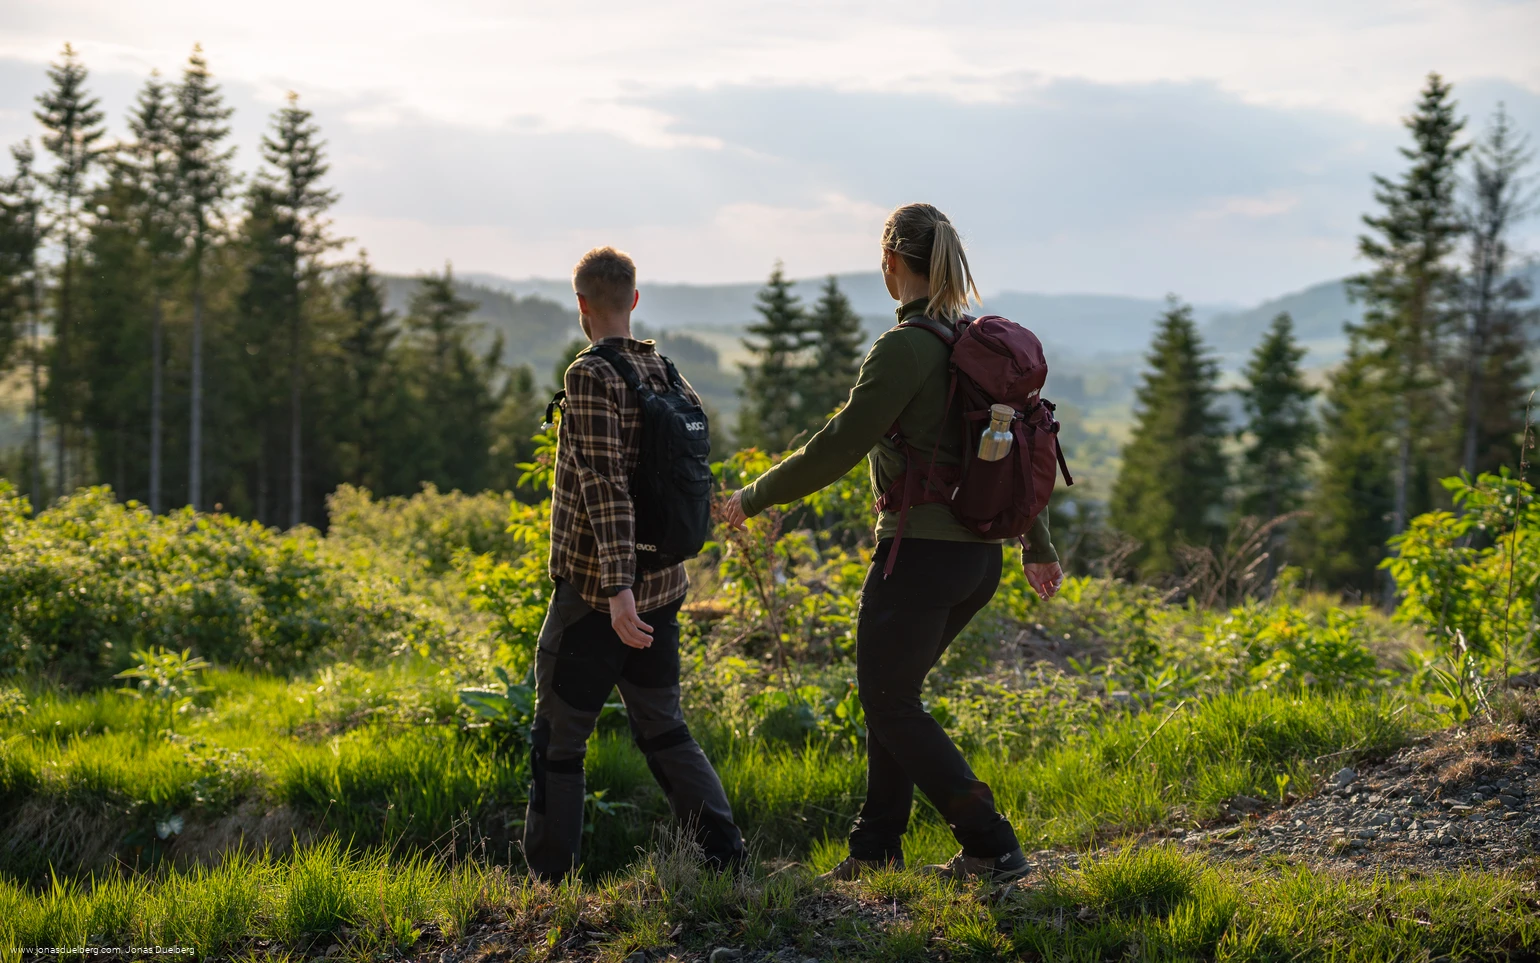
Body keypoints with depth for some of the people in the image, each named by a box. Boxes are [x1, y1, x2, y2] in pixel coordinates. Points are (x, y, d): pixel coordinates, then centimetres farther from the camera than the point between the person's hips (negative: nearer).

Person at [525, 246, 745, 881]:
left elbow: (606, 485, -23)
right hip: (662, 586, 7)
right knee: (661, 725, 17)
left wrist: (618, 589, -26)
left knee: (558, 738, 4)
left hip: (596, 591, -7)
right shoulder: (663, 371, 6)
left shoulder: (591, 376, -16)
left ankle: (549, 876, 9)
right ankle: (723, 849, 9)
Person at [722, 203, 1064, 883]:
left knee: (889, 700, 5)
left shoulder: (905, 348, -16)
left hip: (921, 552, -8)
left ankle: (992, 846, 2)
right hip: (980, 558, 8)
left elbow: (838, 448, -17)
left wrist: (753, 499, -4)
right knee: (891, 691, 20)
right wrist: (1038, 545, 27)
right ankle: (876, 845, 25)